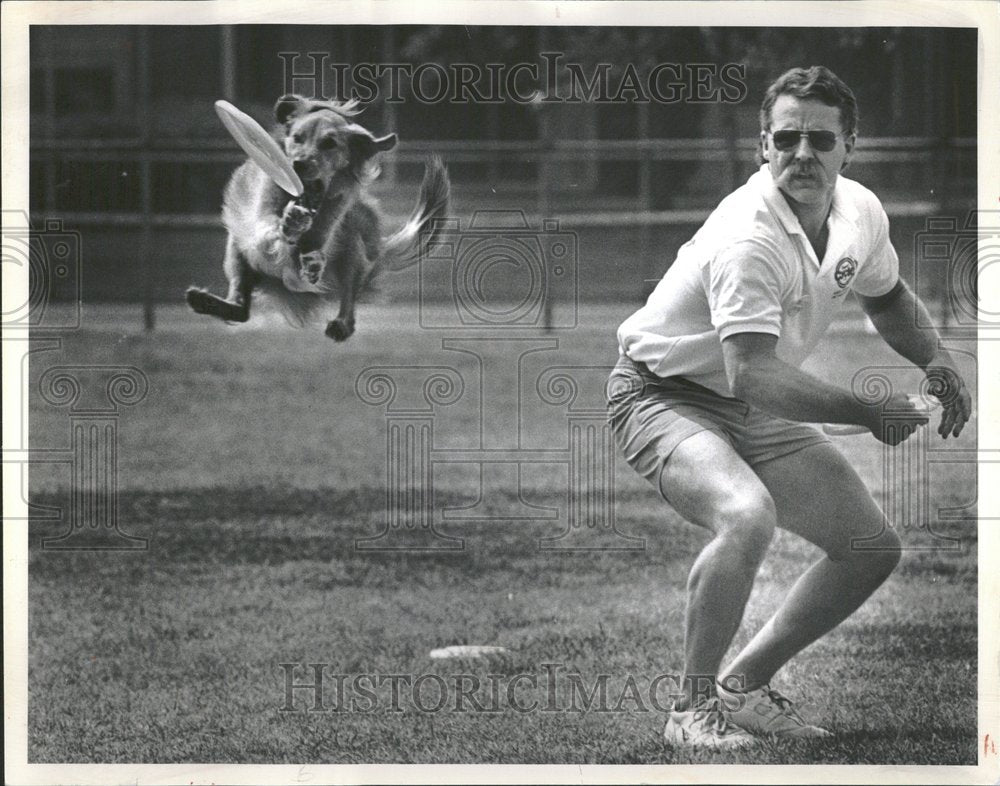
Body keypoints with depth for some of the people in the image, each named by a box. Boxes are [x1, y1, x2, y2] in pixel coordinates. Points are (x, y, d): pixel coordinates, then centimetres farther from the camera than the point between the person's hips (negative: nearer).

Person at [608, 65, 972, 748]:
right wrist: (869, 413, -39)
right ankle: (691, 710, -21)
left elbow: (888, 297, 19)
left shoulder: (862, 213, -4)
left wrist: (936, 361, 2)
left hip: (755, 411, 8)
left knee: (874, 548, 5)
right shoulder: (748, 237, -31)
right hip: (664, 396, -8)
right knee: (748, 516, -36)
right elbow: (753, 375, -39)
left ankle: (744, 685, 18)